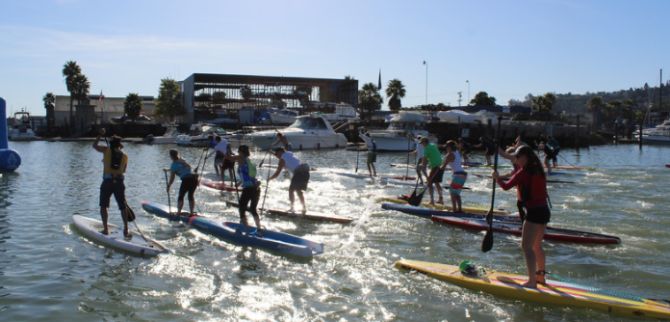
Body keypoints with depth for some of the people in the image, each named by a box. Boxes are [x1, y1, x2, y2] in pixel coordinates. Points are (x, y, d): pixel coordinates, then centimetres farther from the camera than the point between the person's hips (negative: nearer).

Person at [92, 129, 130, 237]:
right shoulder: (125, 156, 5)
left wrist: (100, 135, 25)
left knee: (103, 206, 11)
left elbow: (94, 145, 15)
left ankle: (105, 229, 8)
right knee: (123, 207, 8)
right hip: (119, 183, 2)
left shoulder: (107, 150, -1)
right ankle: (126, 230, 5)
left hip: (107, 182, -2)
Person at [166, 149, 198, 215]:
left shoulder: (173, 165, 1)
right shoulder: (182, 161, 18)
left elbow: (172, 178, 1)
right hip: (194, 178, 6)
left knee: (180, 196, 9)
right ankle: (191, 212, 15)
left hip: (186, 180, -6)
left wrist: (168, 186, 15)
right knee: (191, 196, 17)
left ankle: (179, 212, 5)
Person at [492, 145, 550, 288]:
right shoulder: (537, 170, 11)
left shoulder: (524, 172, -15)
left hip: (534, 212, -9)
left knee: (527, 246, -10)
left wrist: (497, 177, 4)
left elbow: (506, 186, -13)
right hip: (543, 211, 10)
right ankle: (540, 276, 32)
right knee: (536, 246, 20)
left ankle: (532, 281, -14)